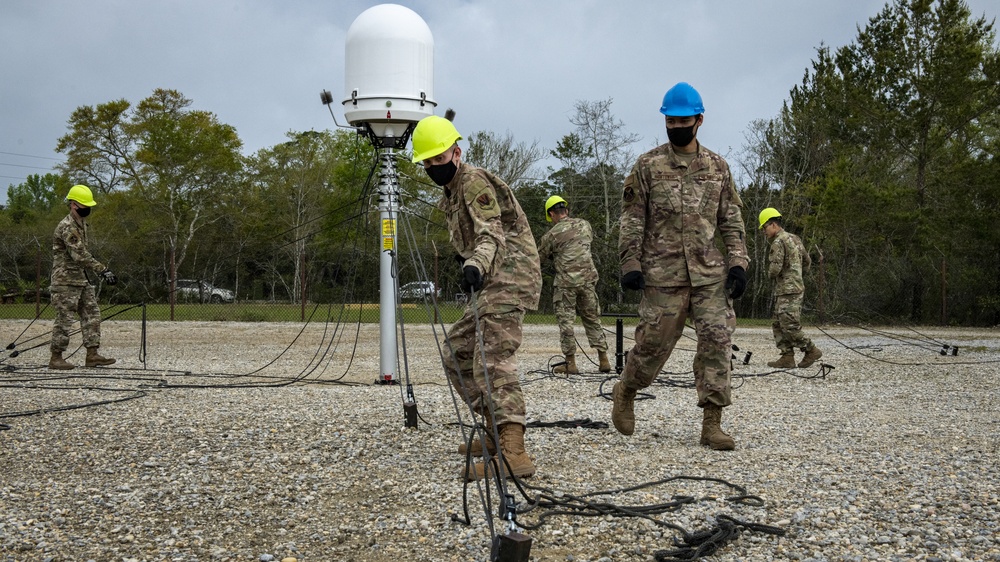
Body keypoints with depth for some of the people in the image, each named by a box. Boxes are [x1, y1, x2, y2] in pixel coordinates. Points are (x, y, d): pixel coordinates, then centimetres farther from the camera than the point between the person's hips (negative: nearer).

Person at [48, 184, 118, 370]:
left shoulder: (82, 223, 13)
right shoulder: (67, 227, -18)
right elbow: (80, 255, -26)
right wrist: (103, 270, -28)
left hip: (81, 279, 9)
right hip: (66, 280, -9)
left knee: (92, 314, 5)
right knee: (64, 319, -4)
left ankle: (92, 355, 6)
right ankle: (56, 358, 5)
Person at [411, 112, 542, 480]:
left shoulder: (474, 181, -11)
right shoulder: (449, 193, 19)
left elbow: (492, 233, -27)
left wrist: (475, 265, -45)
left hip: (509, 276, -11)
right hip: (490, 283, 11)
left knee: (493, 360, -24)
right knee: (455, 352, 15)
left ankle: (513, 453, -36)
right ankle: (496, 432, 19)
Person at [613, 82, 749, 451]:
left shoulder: (718, 167, 12)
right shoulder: (647, 166, 3)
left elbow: (732, 220, 13)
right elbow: (632, 220, 1)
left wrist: (738, 262, 2)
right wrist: (630, 264, -8)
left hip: (710, 273, 3)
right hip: (663, 274, -2)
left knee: (717, 340, -6)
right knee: (653, 342, 1)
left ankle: (712, 423, 1)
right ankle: (625, 392, 30)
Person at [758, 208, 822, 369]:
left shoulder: (778, 242, -14)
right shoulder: (794, 239, 16)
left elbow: (775, 269, -21)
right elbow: (807, 262, 24)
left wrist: (770, 274, 1)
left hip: (788, 290, -10)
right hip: (796, 287, 10)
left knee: (790, 326, -8)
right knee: (779, 325, 9)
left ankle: (812, 351, 1)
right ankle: (787, 357, 5)